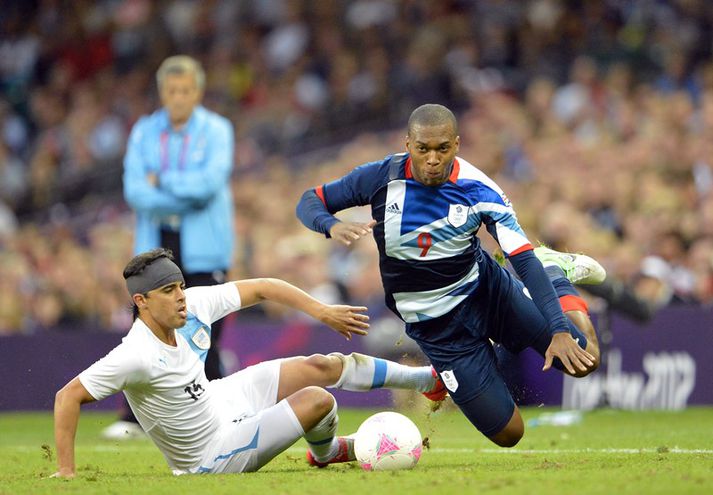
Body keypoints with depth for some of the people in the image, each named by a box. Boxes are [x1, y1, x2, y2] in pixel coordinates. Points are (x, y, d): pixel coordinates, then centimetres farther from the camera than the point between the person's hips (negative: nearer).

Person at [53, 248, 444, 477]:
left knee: (320, 367, 5)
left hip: (220, 399, 7)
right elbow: (69, 396, -35)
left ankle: (428, 379, 25)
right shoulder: (136, 356, -37)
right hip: (215, 457, -7)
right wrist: (66, 471, -35)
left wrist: (322, 312, -4)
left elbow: (261, 289, -3)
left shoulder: (193, 306, -16)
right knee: (319, 401, -14)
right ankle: (326, 452, 24)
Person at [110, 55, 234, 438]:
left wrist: (161, 181, -9)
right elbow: (134, 189, -5)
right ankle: (134, 417, 4)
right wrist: (186, 197, -13)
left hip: (203, 249, -3)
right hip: (155, 245, 3)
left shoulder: (217, 130, 0)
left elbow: (211, 180, -17)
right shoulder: (144, 131, 7)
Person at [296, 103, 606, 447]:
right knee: (508, 433, -3)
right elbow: (310, 201, -6)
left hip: (487, 290, 0)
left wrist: (559, 330, -32)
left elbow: (524, 260, -21)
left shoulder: (479, 191, -19)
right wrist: (332, 227, -31)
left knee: (583, 359, -5)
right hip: (435, 326, 0)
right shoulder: (382, 177, -18)